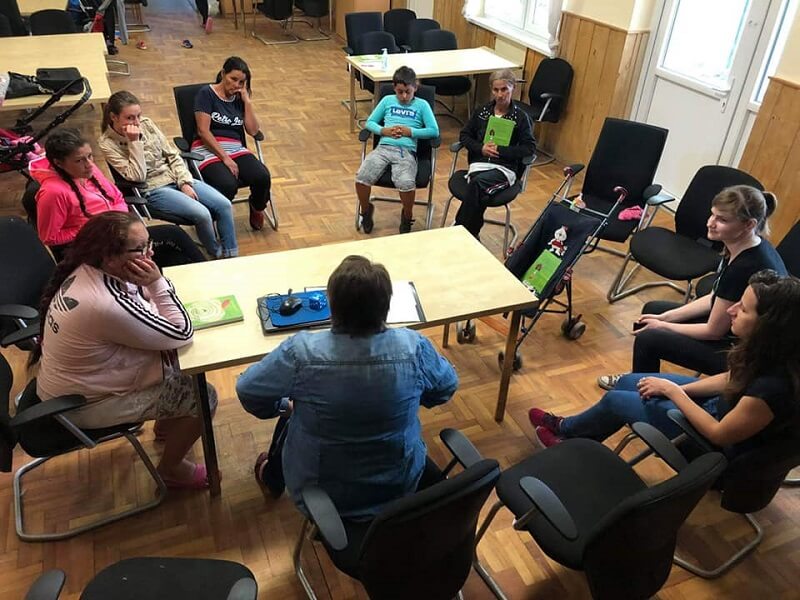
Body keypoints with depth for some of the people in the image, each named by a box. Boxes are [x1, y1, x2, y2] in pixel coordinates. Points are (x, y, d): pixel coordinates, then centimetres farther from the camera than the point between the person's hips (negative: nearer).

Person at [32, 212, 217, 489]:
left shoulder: (88, 268, -12)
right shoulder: (108, 306, -38)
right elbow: (182, 334, -26)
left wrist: (152, 286, -19)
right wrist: (157, 281, -29)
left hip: (80, 376, 9)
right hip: (83, 404, -9)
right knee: (203, 398, -9)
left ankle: (167, 421, 35)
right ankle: (170, 470, 15)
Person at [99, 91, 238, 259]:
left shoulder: (146, 123, 2)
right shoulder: (108, 143, -10)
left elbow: (172, 154, 7)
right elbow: (137, 176, -19)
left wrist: (185, 182, -6)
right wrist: (135, 142, -22)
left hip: (176, 177, 6)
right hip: (152, 189, -6)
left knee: (223, 204, -12)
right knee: (202, 214, -26)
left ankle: (231, 256, -1)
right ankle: (217, 254, 1)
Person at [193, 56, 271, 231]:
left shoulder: (240, 98, 15)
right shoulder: (206, 93, -1)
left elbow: (253, 130, 4)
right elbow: (203, 131, -10)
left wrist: (247, 99, -2)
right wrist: (224, 157, -17)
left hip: (236, 149, 5)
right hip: (208, 150, -5)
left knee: (263, 177, -25)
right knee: (228, 185, -35)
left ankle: (257, 208, 7)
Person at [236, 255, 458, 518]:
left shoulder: (301, 352, -28)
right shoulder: (414, 347, -23)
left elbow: (247, 390, -12)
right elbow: (447, 387, -4)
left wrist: (281, 406, 8)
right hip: (400, 487, 2)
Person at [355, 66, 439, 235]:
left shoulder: (422, 105, 13)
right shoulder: (387, 100, 20)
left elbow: (434, 131, 4)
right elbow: (369, 122, 19)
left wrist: (410, 132, -6)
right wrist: (384, 131, -1)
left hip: (407, 151, -2)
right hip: (383, 148, 2)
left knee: (406, 183, -33)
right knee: (362, 177, -25)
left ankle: (407, 217, -2)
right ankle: (366, 211, 5)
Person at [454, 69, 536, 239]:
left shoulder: (520, 116, 5)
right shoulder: (482, 111, 15)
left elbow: (530, 147, 0)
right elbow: (464, 135, 17)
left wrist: (500, 150, -9)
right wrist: (481, 148, -3)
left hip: (505, 168, -2)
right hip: (479, 163, 2)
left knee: (478, 182, -35)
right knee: (480, 193, -34)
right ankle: (471, 234, -27)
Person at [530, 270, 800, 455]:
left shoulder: (772, 386, -39)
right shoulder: (766, 351, -16)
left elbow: (719, 434, -26)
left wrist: (672, 391, -18)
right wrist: (678, 389, -5)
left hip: (726, 446, -7)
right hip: (723, 406, 7)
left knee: (617, 399, 2)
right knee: (629, 382, 12)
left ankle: (565, 429, 34)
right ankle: (574, 434, 34)